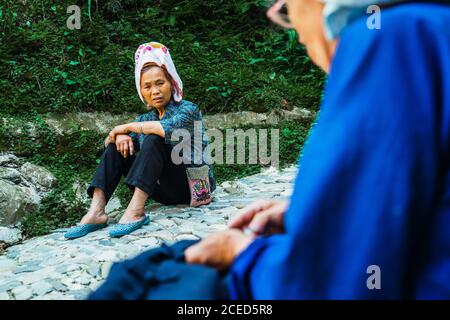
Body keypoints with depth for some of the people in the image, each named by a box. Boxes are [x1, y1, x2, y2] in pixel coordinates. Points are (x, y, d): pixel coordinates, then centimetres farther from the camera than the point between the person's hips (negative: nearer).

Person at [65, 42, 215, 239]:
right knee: (117, 146, -6)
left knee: (153, 140, -27)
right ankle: (96, 211, -21)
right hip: (166, 191, 6)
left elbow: (169, 128, -30)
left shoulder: (188, 110, -6)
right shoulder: (146, 119, 12)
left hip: (194, 185, -6)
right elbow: (108, 139, 6)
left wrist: (128, 127, -17)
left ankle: (136, 211, -37)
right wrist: (120, 136, -19)